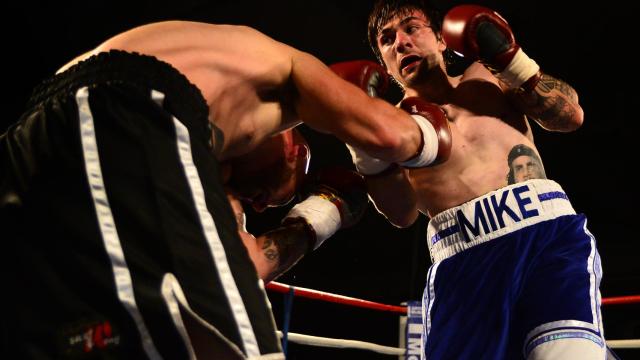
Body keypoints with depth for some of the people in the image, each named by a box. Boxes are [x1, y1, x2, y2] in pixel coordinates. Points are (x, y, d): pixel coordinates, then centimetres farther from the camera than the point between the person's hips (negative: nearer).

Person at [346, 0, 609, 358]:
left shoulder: (487, 75, 27)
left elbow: (570, 116, 19)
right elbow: (402, 213, 6)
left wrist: (511, 60, 9)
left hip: (549, 233, -1)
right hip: (462, 263, 1)